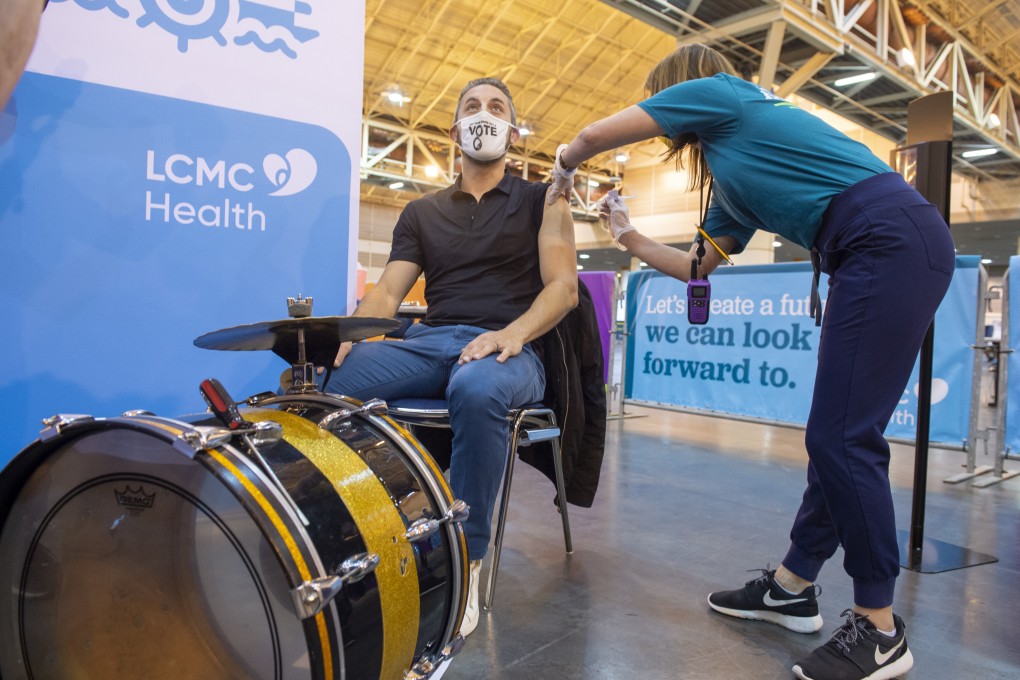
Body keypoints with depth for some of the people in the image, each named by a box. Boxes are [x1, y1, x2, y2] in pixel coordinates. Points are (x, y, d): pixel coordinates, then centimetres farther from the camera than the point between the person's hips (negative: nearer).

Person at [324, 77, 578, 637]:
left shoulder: (539, 200, 12)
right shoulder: (422, 212, 21)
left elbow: (563, 286, -1)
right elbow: (386, 293, 10)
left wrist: (514, 331, -21)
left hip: (507, 349, -3)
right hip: (427, 342, 3)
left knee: (477, 390, -40)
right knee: (327, 381, -25)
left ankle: (468, 559, -22)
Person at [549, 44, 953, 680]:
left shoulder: (717, 91, 3)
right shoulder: (730, 178, 26)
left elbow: (594, 135, 3)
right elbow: (698, 266, 27)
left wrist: (564, 171, 23)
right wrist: (629, 236, 31)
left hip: (895, 240, -10)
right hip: (881, 255, 10)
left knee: (842, 438, -9)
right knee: (837, 436, 10)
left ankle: (880, 629, 4)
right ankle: (793, 587, 21)